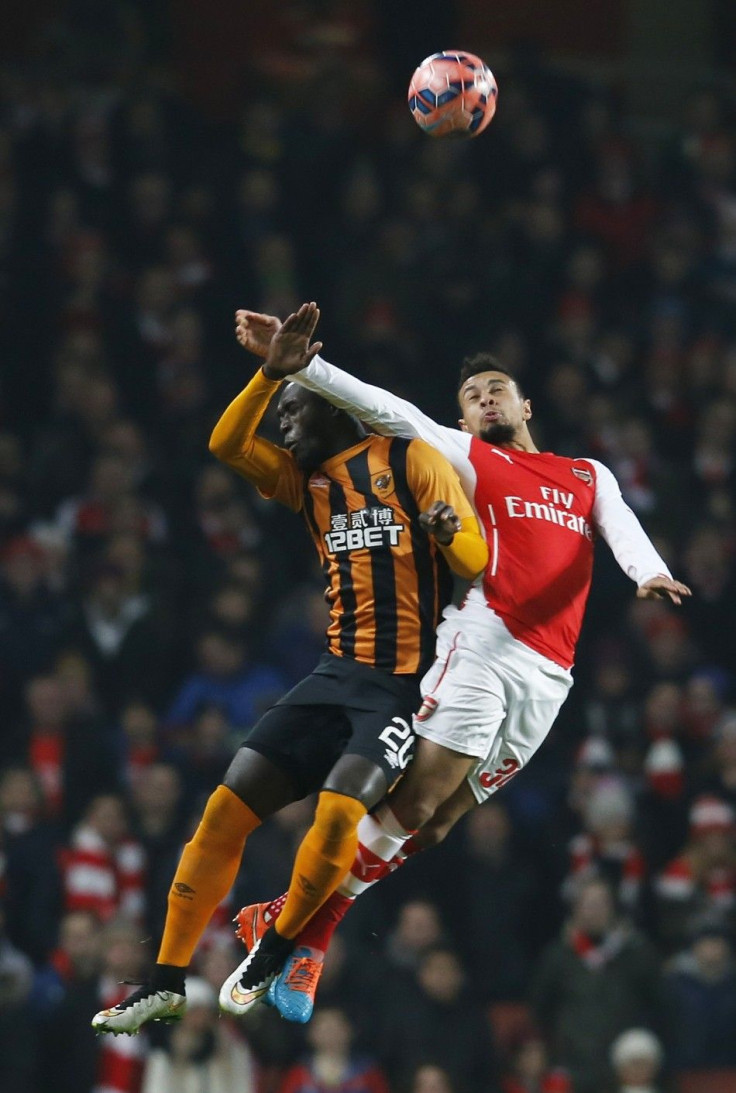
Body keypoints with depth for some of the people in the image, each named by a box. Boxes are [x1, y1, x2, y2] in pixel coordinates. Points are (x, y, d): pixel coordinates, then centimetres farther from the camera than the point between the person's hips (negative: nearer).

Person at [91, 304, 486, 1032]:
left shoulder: (409, 459, -2)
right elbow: (227, 444, 1)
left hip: (409, 684, -6)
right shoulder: (307, 478, 16)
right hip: (339, 672, 6)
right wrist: (273, 367, -9)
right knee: (227, 806, -2)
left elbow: (478, 561, -6)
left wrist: (450, 533, -27)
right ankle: (167, 982, 7)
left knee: (340, 809, -28)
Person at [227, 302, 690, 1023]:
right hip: (484, 643, -4)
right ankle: (290, 930, -8)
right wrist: (300, 365, -14)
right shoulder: (467, 457, 14)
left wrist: (649, 571, -17)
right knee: (410, 806, -15)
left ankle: (303, 936, 6)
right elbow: (390, 414, 1)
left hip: (549, 678, 4)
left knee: (432, 826, 1)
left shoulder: (589, 475, 25)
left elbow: (622, 528, 7)